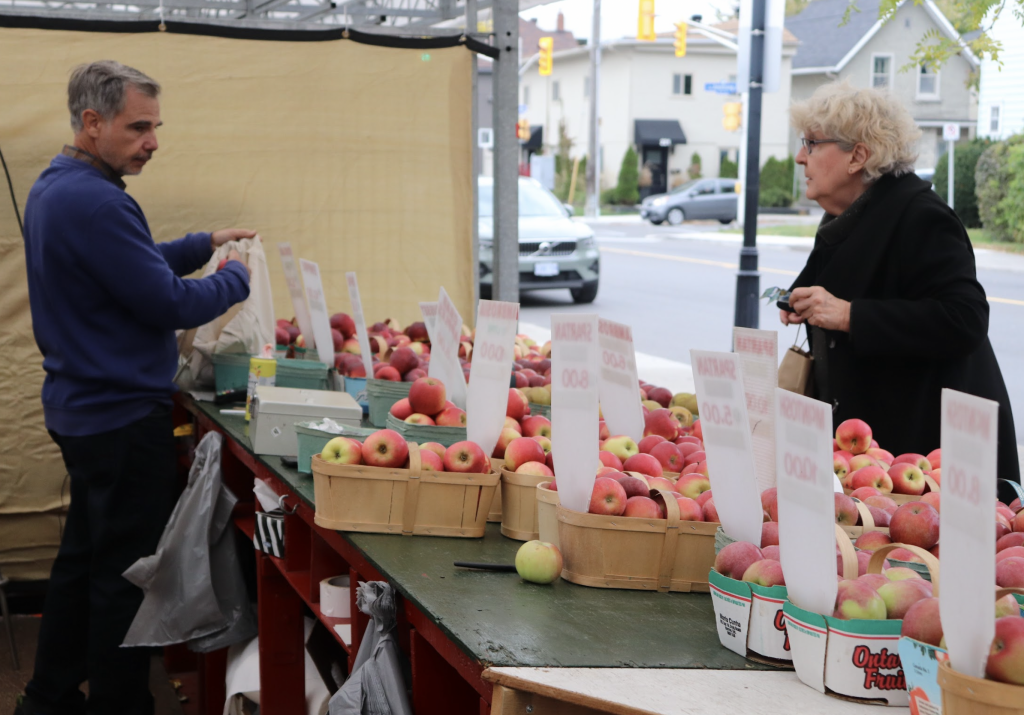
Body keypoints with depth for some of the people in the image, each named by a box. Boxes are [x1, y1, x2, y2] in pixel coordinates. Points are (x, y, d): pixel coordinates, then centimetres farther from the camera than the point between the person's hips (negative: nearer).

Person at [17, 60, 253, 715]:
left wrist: (206, 244, 12)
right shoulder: (95, 202, -23)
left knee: (84, 557, 20)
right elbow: (169, 304, -22)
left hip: (80, 407, 11)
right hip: (123, 414, -11)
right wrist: (236, 278, -5)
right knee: (127, 574, 0)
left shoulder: (53, 189, 10)